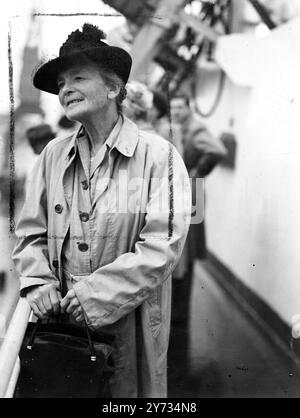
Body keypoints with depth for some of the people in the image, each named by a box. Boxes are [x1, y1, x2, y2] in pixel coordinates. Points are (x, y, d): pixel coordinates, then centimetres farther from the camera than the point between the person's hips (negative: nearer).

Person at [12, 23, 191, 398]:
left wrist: (97, 294, -19)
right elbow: (30, 232, 8)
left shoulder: (158, 155, -10)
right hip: (60, 320, 4)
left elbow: (163, 245, -15)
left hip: (130, 324, -3)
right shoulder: (53, 155, 4)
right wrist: (39, 281, -10)